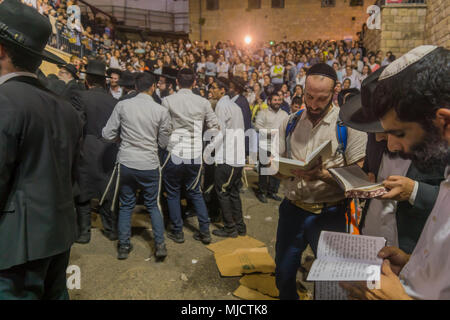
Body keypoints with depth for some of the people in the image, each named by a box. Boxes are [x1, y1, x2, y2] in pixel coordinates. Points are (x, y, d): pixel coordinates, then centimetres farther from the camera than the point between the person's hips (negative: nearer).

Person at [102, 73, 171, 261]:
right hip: (150, 164, -1)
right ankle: (160, 244, 11)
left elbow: (108, 135, -2)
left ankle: (123, 245, 22)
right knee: (153, 205, 15)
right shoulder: (161, 111, -6)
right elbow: (163, 143, 1)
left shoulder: (122, 106, -4)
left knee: (126, 205, 15)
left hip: (126, 163, 1)